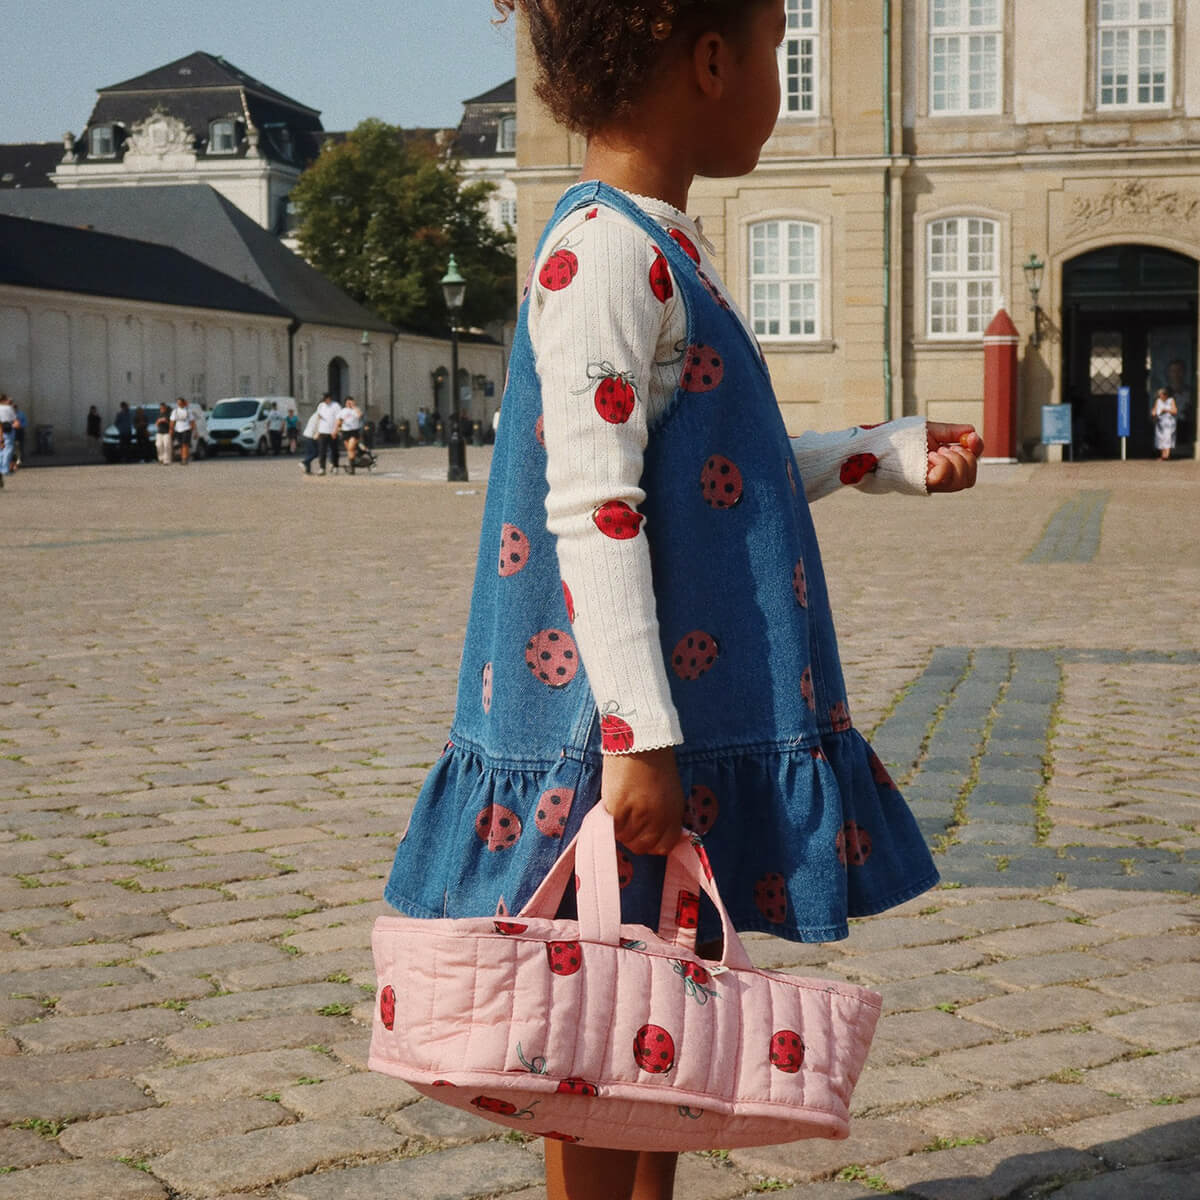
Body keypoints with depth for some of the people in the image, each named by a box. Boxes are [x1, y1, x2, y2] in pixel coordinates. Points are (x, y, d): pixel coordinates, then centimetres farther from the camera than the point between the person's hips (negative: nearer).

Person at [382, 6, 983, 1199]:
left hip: (711, 716, 10)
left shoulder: (666, 249, 15)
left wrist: (896, 453, 22)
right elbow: (593, 511, -22)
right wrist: (639, 738, -24)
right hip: (635, 731, -10)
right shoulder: (602, 251, -16)